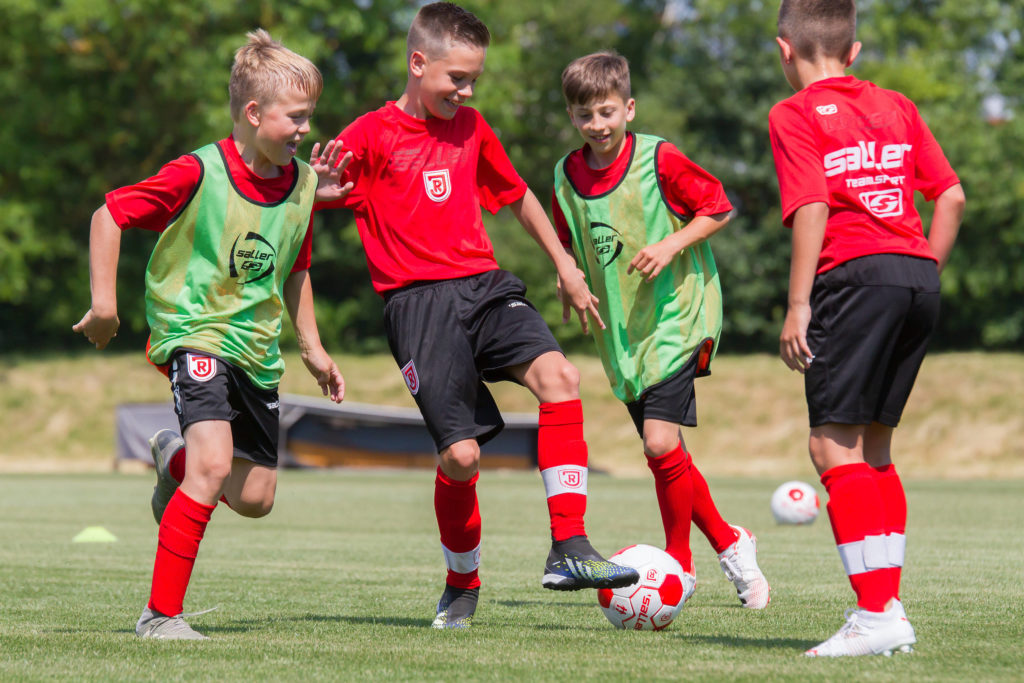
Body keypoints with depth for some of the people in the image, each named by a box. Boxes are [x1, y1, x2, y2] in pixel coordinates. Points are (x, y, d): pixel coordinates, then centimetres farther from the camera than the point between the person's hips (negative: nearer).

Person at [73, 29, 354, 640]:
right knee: (215, 464, -26)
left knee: (255, 498, 9)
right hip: (194, 333, -6)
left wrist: (312, 347, 15)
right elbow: (109, 215, -10)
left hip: (257, 349, 7)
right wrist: (104, 304, -12)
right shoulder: (199, 174, -17)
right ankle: (161, 613, -18)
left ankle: (175, 461, 43)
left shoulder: (301, 182, 2)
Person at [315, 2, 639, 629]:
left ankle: (569, 549, -21)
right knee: (461, 453, -11)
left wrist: (564, 263, 30)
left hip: (485, 285, 5)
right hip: (419, 301, -5)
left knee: (559, 375, -23)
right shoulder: (371, 136, -1)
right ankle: (462, 586, 16)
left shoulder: (471, 128, 16)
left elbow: (515, 193, 31)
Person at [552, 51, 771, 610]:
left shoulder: (659, 160, -12)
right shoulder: (567, 176, 4)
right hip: (620, 332, 6)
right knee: (664, 454, 8)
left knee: (660, 442, -18)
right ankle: (729, 544, 28)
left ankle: (680, 564, -2)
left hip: (676, 317, -6)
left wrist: (671, 245, -17)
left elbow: (718, 208, -4)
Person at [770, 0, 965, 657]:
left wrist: (798, 305, -9)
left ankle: (876, 613, -16)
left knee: (834, 444, -7)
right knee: (873, 443, 15)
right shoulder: (896, 106, 20)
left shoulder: (795, 116, 3)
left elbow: (812, 208, -9)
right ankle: (889, 608, 13)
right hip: (919, 279, 7)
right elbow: (952, 196, 13)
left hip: (856, 276, -7)